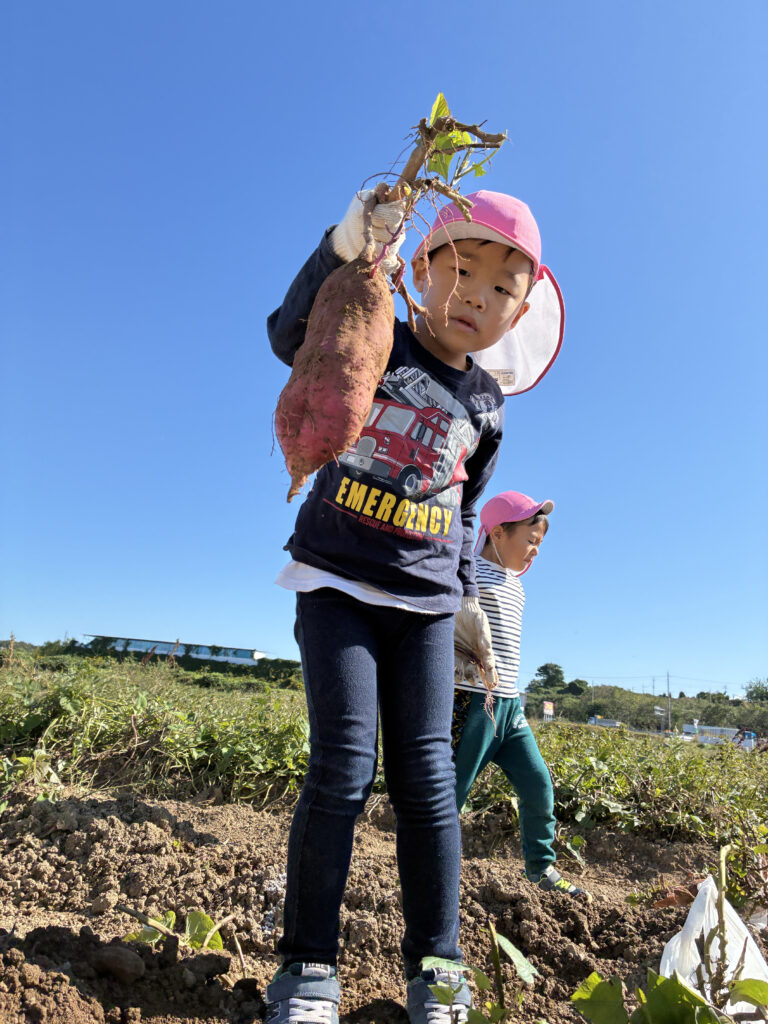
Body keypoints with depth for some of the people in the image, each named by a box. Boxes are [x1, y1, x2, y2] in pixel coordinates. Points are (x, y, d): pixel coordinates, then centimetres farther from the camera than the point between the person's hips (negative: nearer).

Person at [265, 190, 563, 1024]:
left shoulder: (485, 405, 11)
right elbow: (292, 335, -23)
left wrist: (467, 596, 16)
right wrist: (346, 246, -37)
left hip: (423, 602, 4)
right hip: (336, 582, -3)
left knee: (426, 776, 2)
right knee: (343, 768, -8)